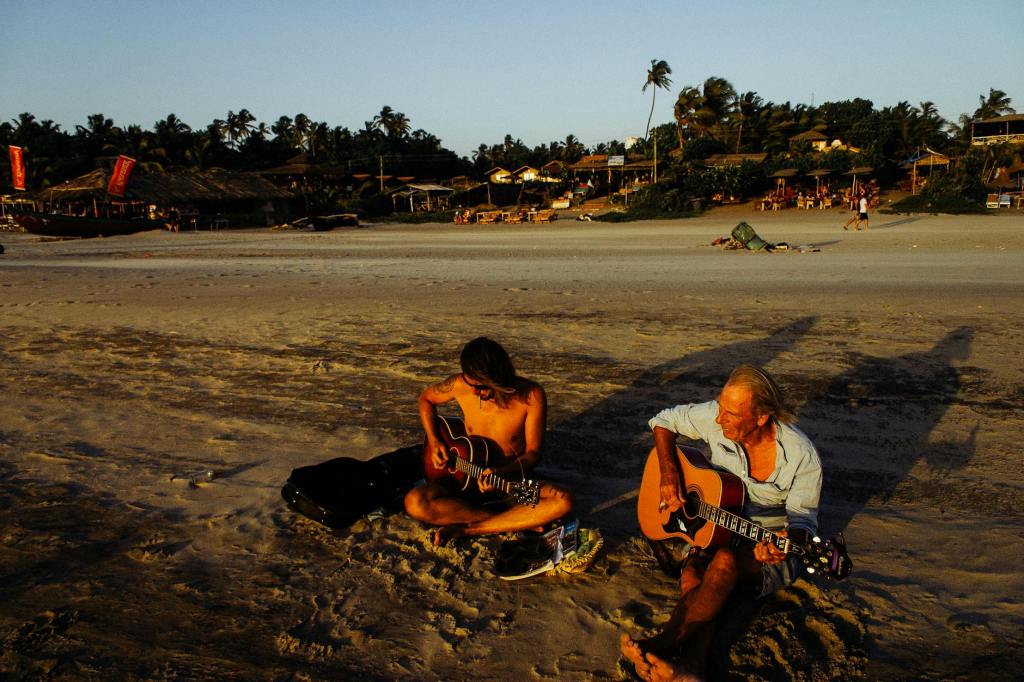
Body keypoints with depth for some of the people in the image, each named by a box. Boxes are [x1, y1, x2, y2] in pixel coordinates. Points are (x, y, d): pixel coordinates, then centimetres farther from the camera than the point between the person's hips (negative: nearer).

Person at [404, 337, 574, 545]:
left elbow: (533, 452, -9)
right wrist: (433, 441, -3)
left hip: (512, 481, -1)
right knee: (414, 503, -28)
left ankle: (466, 529, -24)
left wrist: (503, 473, -27)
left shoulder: (531, 395, -17)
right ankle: (521, 522, -21)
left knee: (563, 501, -32)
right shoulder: (460, 385, -11)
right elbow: (426, 398, 10)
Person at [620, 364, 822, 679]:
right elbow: (664, 420, 4)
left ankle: (665, 643, -37)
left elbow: (803, 519, -12)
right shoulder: (714, 418, -12)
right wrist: (668, 473, -9)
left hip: (771, 548, -4)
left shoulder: (802, 457, -20)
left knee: (726, 561, -37)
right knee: (692, 579, -30)